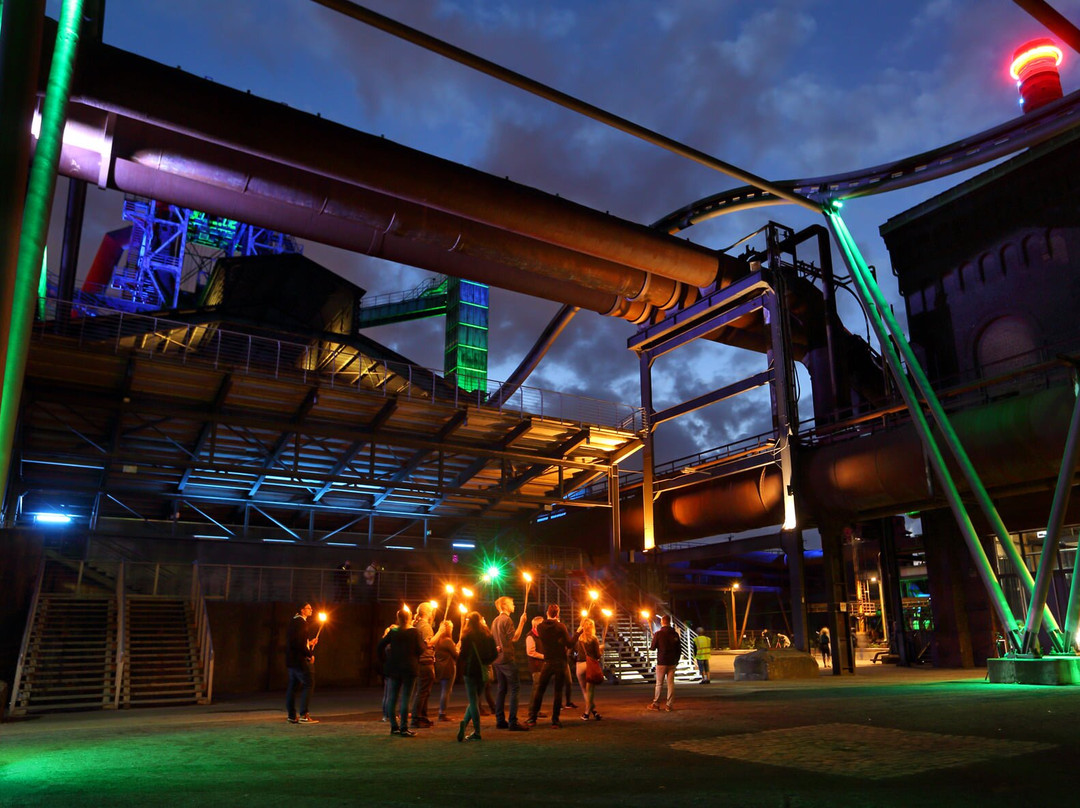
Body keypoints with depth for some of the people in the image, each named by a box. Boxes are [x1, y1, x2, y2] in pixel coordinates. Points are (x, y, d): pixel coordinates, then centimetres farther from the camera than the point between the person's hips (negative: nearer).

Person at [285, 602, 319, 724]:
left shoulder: (294, 621, 16)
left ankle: (292, 716, 16)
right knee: (308, 684, -6)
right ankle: (303, 715, -8)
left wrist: (309, 643, 19)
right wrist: (310, 655, -13)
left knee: (292, 686, 11)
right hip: (299, 659, -10)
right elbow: (299, 643, -22)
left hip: (291, 659, 10)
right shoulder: (300, 622, -14)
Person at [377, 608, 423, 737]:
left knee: (393, 697, 12)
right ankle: (404, 728, -4)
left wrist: (385, 660, 13)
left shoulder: (393, 632, 3)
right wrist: (424, 643, 11)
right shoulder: (414, 632, -7)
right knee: (405, 698, -3)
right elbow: (420, 649, -9)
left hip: (394, 668, 4)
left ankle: (394, 726, 17)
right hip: (409, 668, -4)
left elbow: (381, 646, 3)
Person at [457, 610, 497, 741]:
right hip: (482, 671, 3)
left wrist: (458, 656, 11)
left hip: (470, 671, -3)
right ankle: (465, 723, 3)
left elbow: (462, 655, -11)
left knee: (473, 701, 2)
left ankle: (477, 732, -1)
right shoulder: (487, 635, 3)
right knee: (475, 700, 16)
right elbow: (494, 654, 3)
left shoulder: (467, 635, -8)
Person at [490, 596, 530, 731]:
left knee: (501, 689, 11)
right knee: (515, 689, -8)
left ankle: (500, 721, 12)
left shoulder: (495, 621, 17)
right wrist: (521, 623, -13)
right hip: (507, 659, -9)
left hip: (497, 659, 9)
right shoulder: (506, 620, -11)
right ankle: (513, 722, -12)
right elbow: (514, 638, -17)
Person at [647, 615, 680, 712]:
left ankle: (656, 704, 6)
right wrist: (677, 660, 21)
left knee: (659, 684, 4)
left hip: (661, 663, -3)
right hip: (672, 663, 3)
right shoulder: (675, 634, 3)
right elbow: (678, 649, 9)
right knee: (671, 684, 5)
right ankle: (669, 705, 4)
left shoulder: (658, 634, -10)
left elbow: (653, 648, -3)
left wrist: (654, 638, 14)